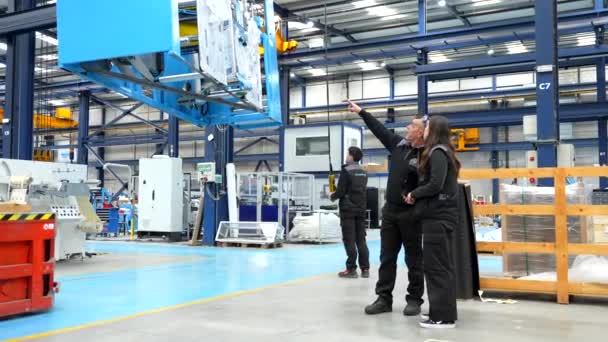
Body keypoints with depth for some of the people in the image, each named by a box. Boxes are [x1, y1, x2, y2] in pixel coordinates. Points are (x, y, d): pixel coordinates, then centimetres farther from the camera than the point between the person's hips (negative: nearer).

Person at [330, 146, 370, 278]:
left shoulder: (346, 171, -11)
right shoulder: (364, 172, 9)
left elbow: (341, 191, -14)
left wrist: (332, 197, 4)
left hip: (348, 209, -6)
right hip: (361, 208, 6)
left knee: (349, 240, -1)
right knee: (361, 239, 8)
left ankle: (351, 269, 1)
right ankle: (365, 268, 9)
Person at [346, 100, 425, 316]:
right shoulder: (399, 144, 7)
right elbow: (379, 129, 18)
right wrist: (361, 112, 23)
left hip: (410, 214, -7)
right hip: (390, 211, 7)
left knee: (414, 258, 6)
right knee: (386, 257, 9)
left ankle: (414, 300, 16)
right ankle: (384, 298, 16)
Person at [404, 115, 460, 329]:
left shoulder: (437, 152, -13)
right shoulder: (441, 152, 17)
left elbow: (435, 185, -22)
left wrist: (414, 194, -7)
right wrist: (418, 195, 6)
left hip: (438, 216, -10)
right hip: (440, 215, 10)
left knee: (436, 266, -6)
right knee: (441, 266, 14)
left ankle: (443, 316, -1)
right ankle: (441, 311, 22)